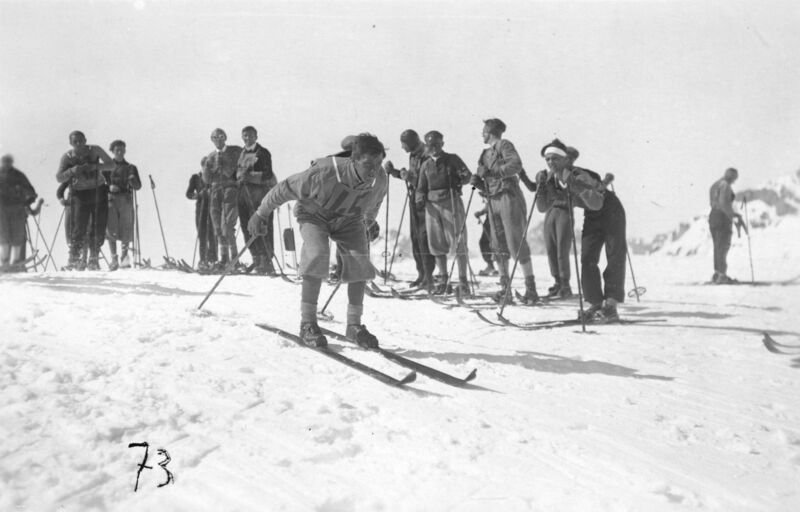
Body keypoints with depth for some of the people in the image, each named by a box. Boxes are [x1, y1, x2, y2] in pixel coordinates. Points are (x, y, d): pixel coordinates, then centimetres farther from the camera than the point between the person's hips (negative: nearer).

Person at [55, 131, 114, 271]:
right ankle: (73, 258, 4)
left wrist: (95, 166, -21)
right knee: (80, 228, -9)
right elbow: (59, 178, -8)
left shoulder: (95, 150, -2)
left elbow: (111, 165, -4)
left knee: (99, 228, 0)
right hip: (80, 195, -1)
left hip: (99, 192, 1)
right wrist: (72, 171, -26)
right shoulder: (67, 157, -3)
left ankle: (94, 260, 12)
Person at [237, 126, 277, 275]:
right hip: (244, 193, 7)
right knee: (247, 227, 5)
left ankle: (266, 261, -6)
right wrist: (240, 176, 5)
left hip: (260, 192, -7)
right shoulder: (242, 153, 18)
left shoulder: (262, 152, -3)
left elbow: (268, 174, -13)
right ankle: (257, 260, 14)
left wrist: (251, 176, -22)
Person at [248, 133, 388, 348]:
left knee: (360, 263, -14)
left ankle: (354, 325, 0)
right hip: (314, 215, -4)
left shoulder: (380, 181, -23)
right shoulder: (324, 173, -37)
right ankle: (307, 323, -16)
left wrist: (369, 223, 22)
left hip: (350, 219, 4)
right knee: (317, 255, -28)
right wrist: (261, 214, -12)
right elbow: (286, 189, -22)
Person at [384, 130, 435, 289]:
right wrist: (393, 172, 13)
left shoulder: (426, 156, -17)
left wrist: (409, 177, -25)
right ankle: (421, 273, 20)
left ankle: (428, 275, -4)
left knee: (424, 238, -9)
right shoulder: (413, 155, 12)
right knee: (415, 238, 11)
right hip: (414, 199, 9)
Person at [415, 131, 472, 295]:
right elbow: (421, 187, 17)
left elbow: (468, 175, 2)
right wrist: (420, 199, -2)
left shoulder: (452, 159, 5)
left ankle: (463, 281, -1)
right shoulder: (425, 165, 15)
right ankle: (442, 280, 16)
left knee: (458, 243, -6)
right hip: (432, 204, 4)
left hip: (451, 202, -4)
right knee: (437, 244, 5)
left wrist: (462, 178, -20)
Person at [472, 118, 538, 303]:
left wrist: (493, 171, -23)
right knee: (499, 246, 5)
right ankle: (505, 288, 10)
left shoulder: (504, 145, -2)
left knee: (517, 243, -11)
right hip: (493, 201, 7)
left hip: (509, 197, -7)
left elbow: (516, 165, -20)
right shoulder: (485, 154, 19)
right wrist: (477, 181, -2)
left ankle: (531, 288, -8)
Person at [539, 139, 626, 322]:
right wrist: (541, 188, -22)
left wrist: (576, 186, -49)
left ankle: (610, 306, -11)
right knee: (587, 259, 0)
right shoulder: (553, 180, -8)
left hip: (611, 211, -7)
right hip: (592, 217, 7)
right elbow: (544, 207, -6)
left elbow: (597, 204, -43)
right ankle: (596, 304, 6)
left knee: (615, 257, -10)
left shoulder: (579, 176, -31)